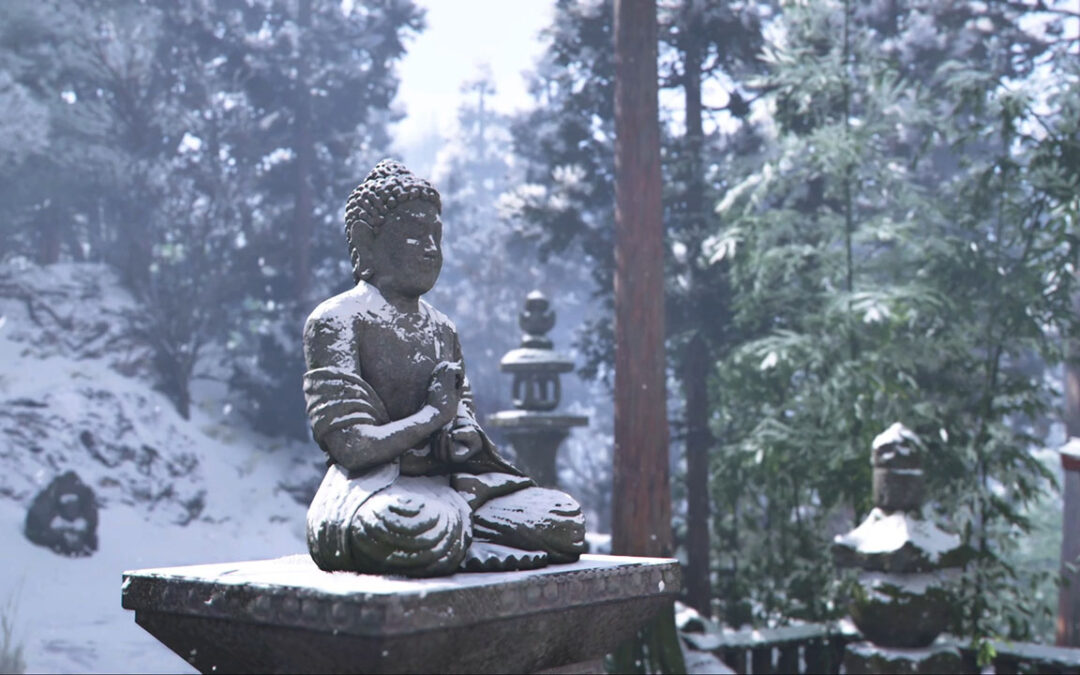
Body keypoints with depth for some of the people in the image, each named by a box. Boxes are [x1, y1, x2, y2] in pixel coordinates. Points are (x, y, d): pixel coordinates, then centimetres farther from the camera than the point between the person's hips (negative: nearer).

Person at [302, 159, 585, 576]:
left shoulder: (441, 328, 18)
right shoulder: (336, 321, -6)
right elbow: (352, 448, -15)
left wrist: (465, 439, -6)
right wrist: (434, 414, -7)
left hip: (444, 486, 7)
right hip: (371, 490, -7)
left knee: (565, 522, -9)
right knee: (414, 527, -42)